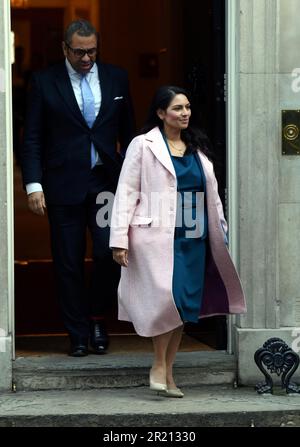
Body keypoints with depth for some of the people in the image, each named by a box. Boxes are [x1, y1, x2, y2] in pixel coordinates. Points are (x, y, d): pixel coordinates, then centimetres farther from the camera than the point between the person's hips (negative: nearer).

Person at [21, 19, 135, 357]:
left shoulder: (116, 79, 7)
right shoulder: (44, 82, 0)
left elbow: (128, 132, 14)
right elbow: (32, 138, 0)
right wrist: (33, 185, -9)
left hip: (107, 183, 1)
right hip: (64, 186, -1)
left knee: (110, 254, -8)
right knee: (68, 265, 3)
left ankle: (96, 317, 17)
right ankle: (78, 335, 15)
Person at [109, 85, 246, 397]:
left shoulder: (197, 147, 16)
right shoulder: (143, 145, 0)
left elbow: (212, 193, 21)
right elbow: (126, 193, -4)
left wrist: (221, 231, 17)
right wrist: (119, 239, -11)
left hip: (193, 238, 6)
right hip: (158, 236, -5)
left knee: (184, 305, 5)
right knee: (167, 298, -19)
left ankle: (167, 373, 14)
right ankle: (158, 365, -1)